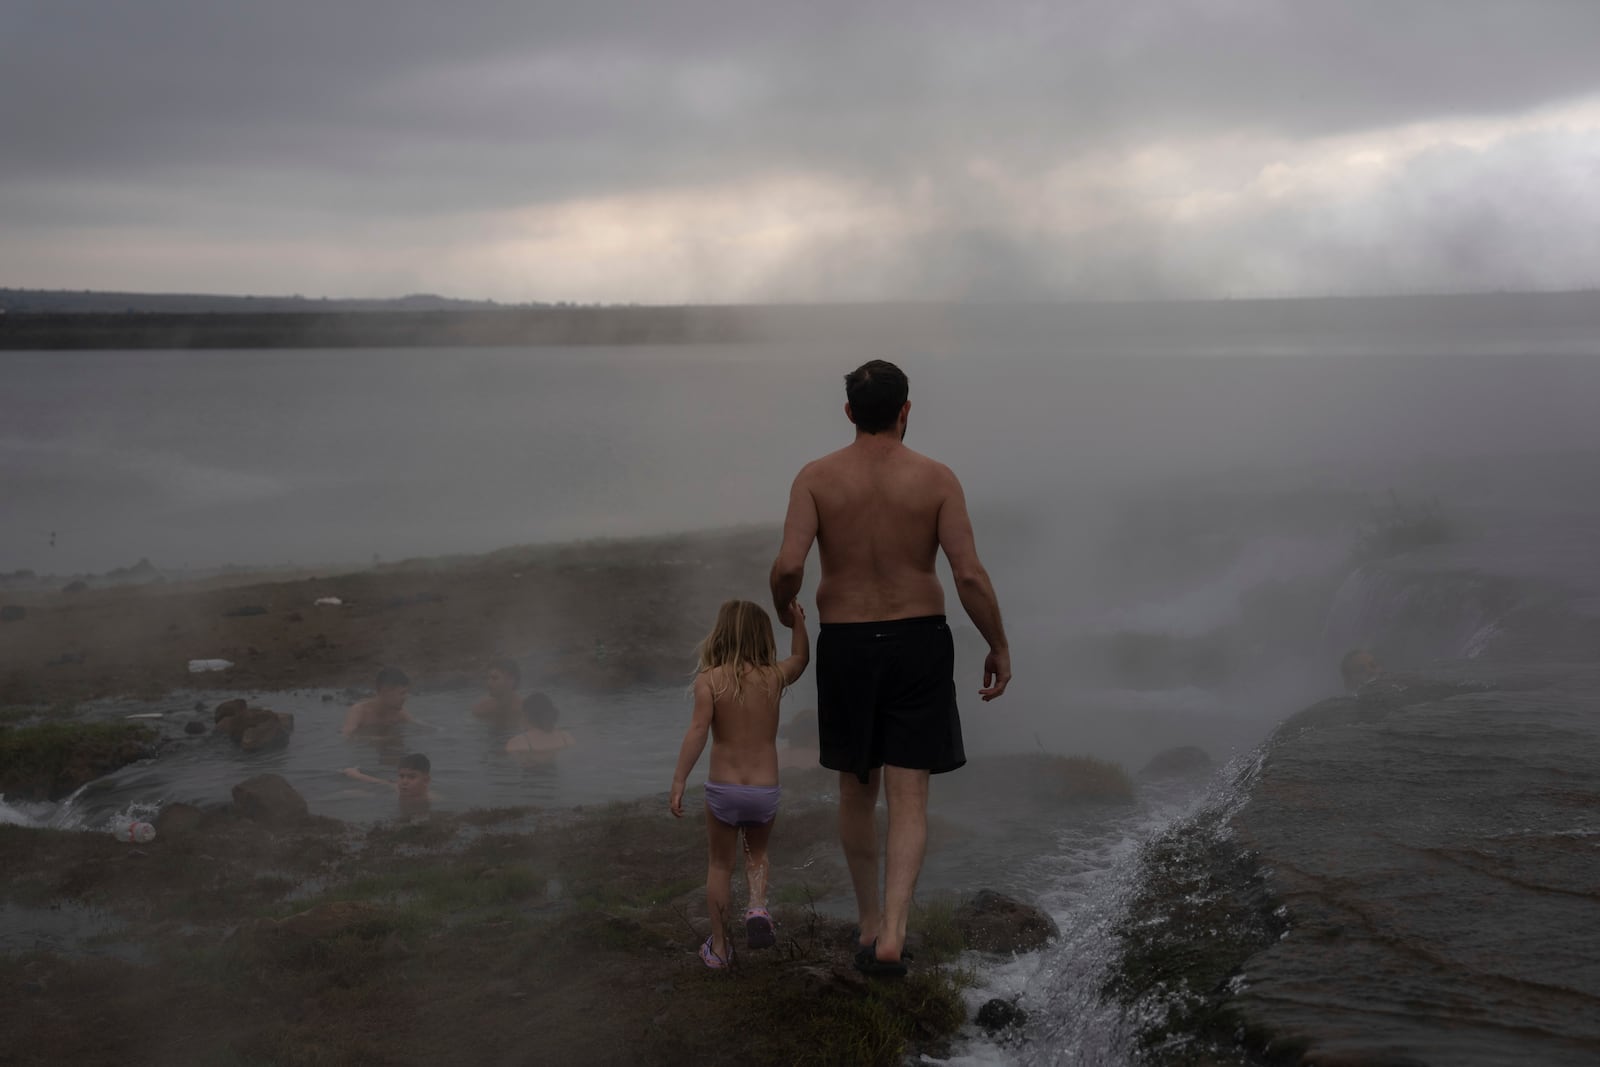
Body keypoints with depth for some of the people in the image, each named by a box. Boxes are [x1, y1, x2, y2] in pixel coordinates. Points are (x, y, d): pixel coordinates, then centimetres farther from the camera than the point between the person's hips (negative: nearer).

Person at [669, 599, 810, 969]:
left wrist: (679, 782, -19)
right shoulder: (775, 677, 0)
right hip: (765, 790, 2)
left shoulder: (709, 679, -8)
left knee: (719, 863, 16)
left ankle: (719, 946, 20)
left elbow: (698, 730, -19)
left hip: (723, 789, -2)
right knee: (757, 854, 27)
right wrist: (798, 622, 20)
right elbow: (801, 659, 23)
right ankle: (758, 907, 0)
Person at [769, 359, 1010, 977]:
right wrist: (999, 647, 1)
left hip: (845, 648, 1)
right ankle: (891, 935, -13)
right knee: (908, 798, 2)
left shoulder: (817, 477, -6)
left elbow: (788, 566, -16)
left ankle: (868, 922, 29)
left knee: (857, 791, 18)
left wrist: (783, 611, 6)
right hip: (918, 646, -1)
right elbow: (971, 576, -12)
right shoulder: (936, 479, -7)